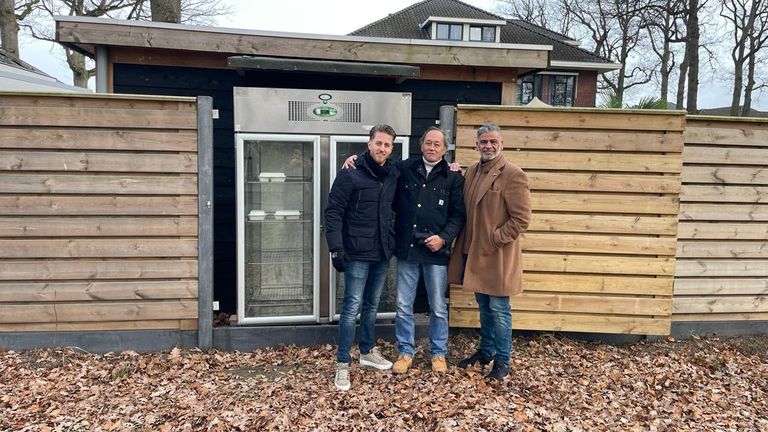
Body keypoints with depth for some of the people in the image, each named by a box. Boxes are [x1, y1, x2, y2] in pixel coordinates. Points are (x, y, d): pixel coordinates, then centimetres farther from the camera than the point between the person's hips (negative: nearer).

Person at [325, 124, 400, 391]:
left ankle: (367, 351, 33)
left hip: (382, 253, 6)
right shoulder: (350, 175, -9)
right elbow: (333, 212, -11)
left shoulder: (394, 176, 7)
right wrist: (336, 247, -18)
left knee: (372, 305, 17)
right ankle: (343, 363, 7)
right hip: (357, 254, -6)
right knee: (352, 307, -3)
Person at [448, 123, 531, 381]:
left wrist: (493, 240, -16)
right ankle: (485, 351, 35)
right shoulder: (471, 172, 9)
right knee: (484, 306, 19)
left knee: (498, 309, 3)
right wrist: (466, 243, 6)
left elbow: (521, 219, -16)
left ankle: (502, 362, 19)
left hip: (497, 255, -7)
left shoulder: (513, 175, -13)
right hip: (474, 252, 7)